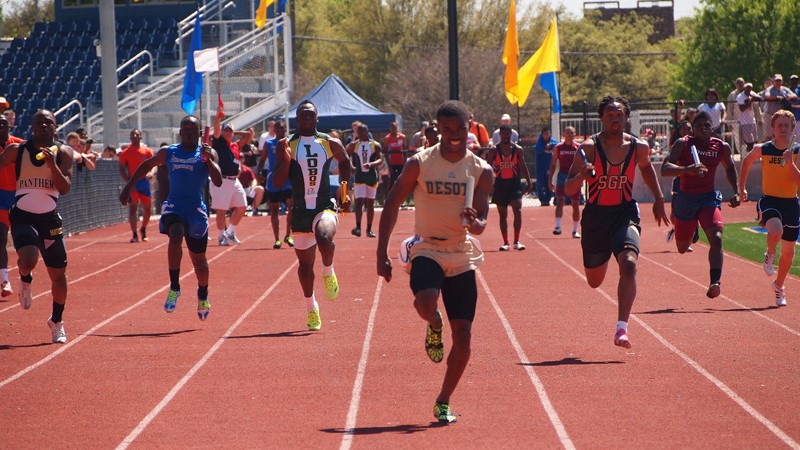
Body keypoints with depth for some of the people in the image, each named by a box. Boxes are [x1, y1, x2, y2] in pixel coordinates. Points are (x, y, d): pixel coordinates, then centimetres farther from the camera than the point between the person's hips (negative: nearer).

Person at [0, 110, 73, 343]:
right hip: (22, 216, -2)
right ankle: (25, 280, 11)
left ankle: (57, 322, 31)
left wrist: (52, 164, -21)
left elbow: (65, 188, -9)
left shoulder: (62, 153, 0)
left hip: (50, 219, 2)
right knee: (28, 260, -28)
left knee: (58, 274, 8)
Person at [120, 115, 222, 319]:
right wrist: (128, 187, 21)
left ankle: (203, 296, 40)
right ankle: (174, 287, -26)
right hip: (174, 207, 0)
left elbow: (218, 182, -13)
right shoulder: (168, 153, 6)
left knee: (199, 258, 13)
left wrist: (209, 160, -25)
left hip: (197, 210, 0)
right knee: (175, 235, -33)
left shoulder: (206, 153, -1)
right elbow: (146, 166, 22)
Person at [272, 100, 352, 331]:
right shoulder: (286, 146, -3)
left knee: (324, 237, -33)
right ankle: (311, 308, 28)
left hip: (325, 206, -1)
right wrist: (285, 160, -23)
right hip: (301, 210, 1)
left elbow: (345, 162, 23)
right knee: (305, 262, 9)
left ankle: (329, 273, -3)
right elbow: (277, 182, -7)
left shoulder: (330, 144, 2)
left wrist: (344, 189, 15)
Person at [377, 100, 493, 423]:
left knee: (463, 335, -3)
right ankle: (434, 329, 5)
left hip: (462, 256, 2)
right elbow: (391, 206, 0)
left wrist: (475, 223, -25)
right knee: (426, 303, -33)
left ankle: (443, 402, 15)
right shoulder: (419, 163, -5)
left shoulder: (481, 171, 0)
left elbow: (481, 222, 0)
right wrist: (382, 253, -6)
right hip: (427, 249, -2)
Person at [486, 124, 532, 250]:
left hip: (514, 183, -1)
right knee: (502, 215, 7)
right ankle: (505, 242, 15)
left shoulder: (517, 149, 3)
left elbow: (523, 167, 8)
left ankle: (516, 241, -12)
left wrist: (529, 183, 4)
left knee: (518, 211, -16)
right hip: (500, 184, 1)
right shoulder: (494, 150, 0)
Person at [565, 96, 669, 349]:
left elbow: (646, 167, 23)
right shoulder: (589, 148, -10)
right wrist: (581, 176, -30)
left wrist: (659, 199, 19)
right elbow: (568, 190, -10)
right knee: (594, 281, 12)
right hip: (595, 215, 0)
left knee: (628, 264, -27)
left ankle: (622, 328, -31)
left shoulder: (638, 147, -2)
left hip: (625, 214, 0)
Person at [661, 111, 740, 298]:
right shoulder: (683, 144, -10)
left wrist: (736, 192, 12)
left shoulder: (721, 147, 1)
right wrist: (687, 169, -39)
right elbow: (665, 169, -23)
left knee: (716, 239, -24)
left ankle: (714, 282, -31)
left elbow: (730, 168, 22)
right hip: (686, 197, -1)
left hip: (709, 198, 1)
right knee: (682, 248, 16)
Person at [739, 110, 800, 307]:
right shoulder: (762, 149, -4)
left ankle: (779, 286, 34)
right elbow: (747, 161, 18)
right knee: (776, 230, -34)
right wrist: (742, 188, 16)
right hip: (769, 201, -2)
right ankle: (769, 257, 0)